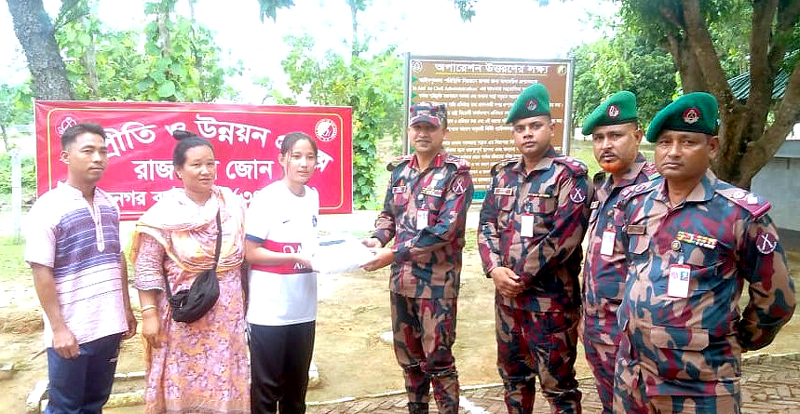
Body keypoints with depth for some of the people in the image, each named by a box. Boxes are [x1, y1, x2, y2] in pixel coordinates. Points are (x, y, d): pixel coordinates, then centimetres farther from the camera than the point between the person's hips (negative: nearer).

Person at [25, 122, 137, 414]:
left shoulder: (110, 204, 7)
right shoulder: (48, 207, -11)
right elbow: (41, 272, -12)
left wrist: (126, 310, 13)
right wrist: (59, 329, -15)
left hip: (109, 325, 5)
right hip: (71, 331, -5)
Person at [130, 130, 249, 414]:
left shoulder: (233, 204, 2)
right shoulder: (165, 212, -9)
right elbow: (147, 268, -7)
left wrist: (246, 303, 11)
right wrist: (149, 314, -10)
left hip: (227, 317, 3)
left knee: (223, 385, 11)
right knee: (183, 387, 7)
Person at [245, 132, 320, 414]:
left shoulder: (313, 197, 6)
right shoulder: (266, 198, -13)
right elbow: (251, 253, -13)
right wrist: (296, 257, -20)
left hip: (304, 309, 6)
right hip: (269, 311, -6)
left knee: (297, 386, 17)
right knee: (266, 388, 7)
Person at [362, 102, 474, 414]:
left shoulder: (456, 173, -10)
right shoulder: (400, 170, 8)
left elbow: (445, 229, -20)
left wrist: (394, 253, -22)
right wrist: (377, 239, -6)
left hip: (437, 282, -6)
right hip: (401, 279, 6)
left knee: (437, 359, 3)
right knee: (408, 356, 18)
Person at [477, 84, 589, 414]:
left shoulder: (568, 174, -10)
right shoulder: (504, 174, 9)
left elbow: (565, 236, -18)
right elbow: (487, 223, 7)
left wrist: (521, 276, -15)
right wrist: (495, 269, -10)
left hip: (550, 298, -6)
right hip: (507, 295, 6)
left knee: (557, 384, 6)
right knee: (513, 375, 21)